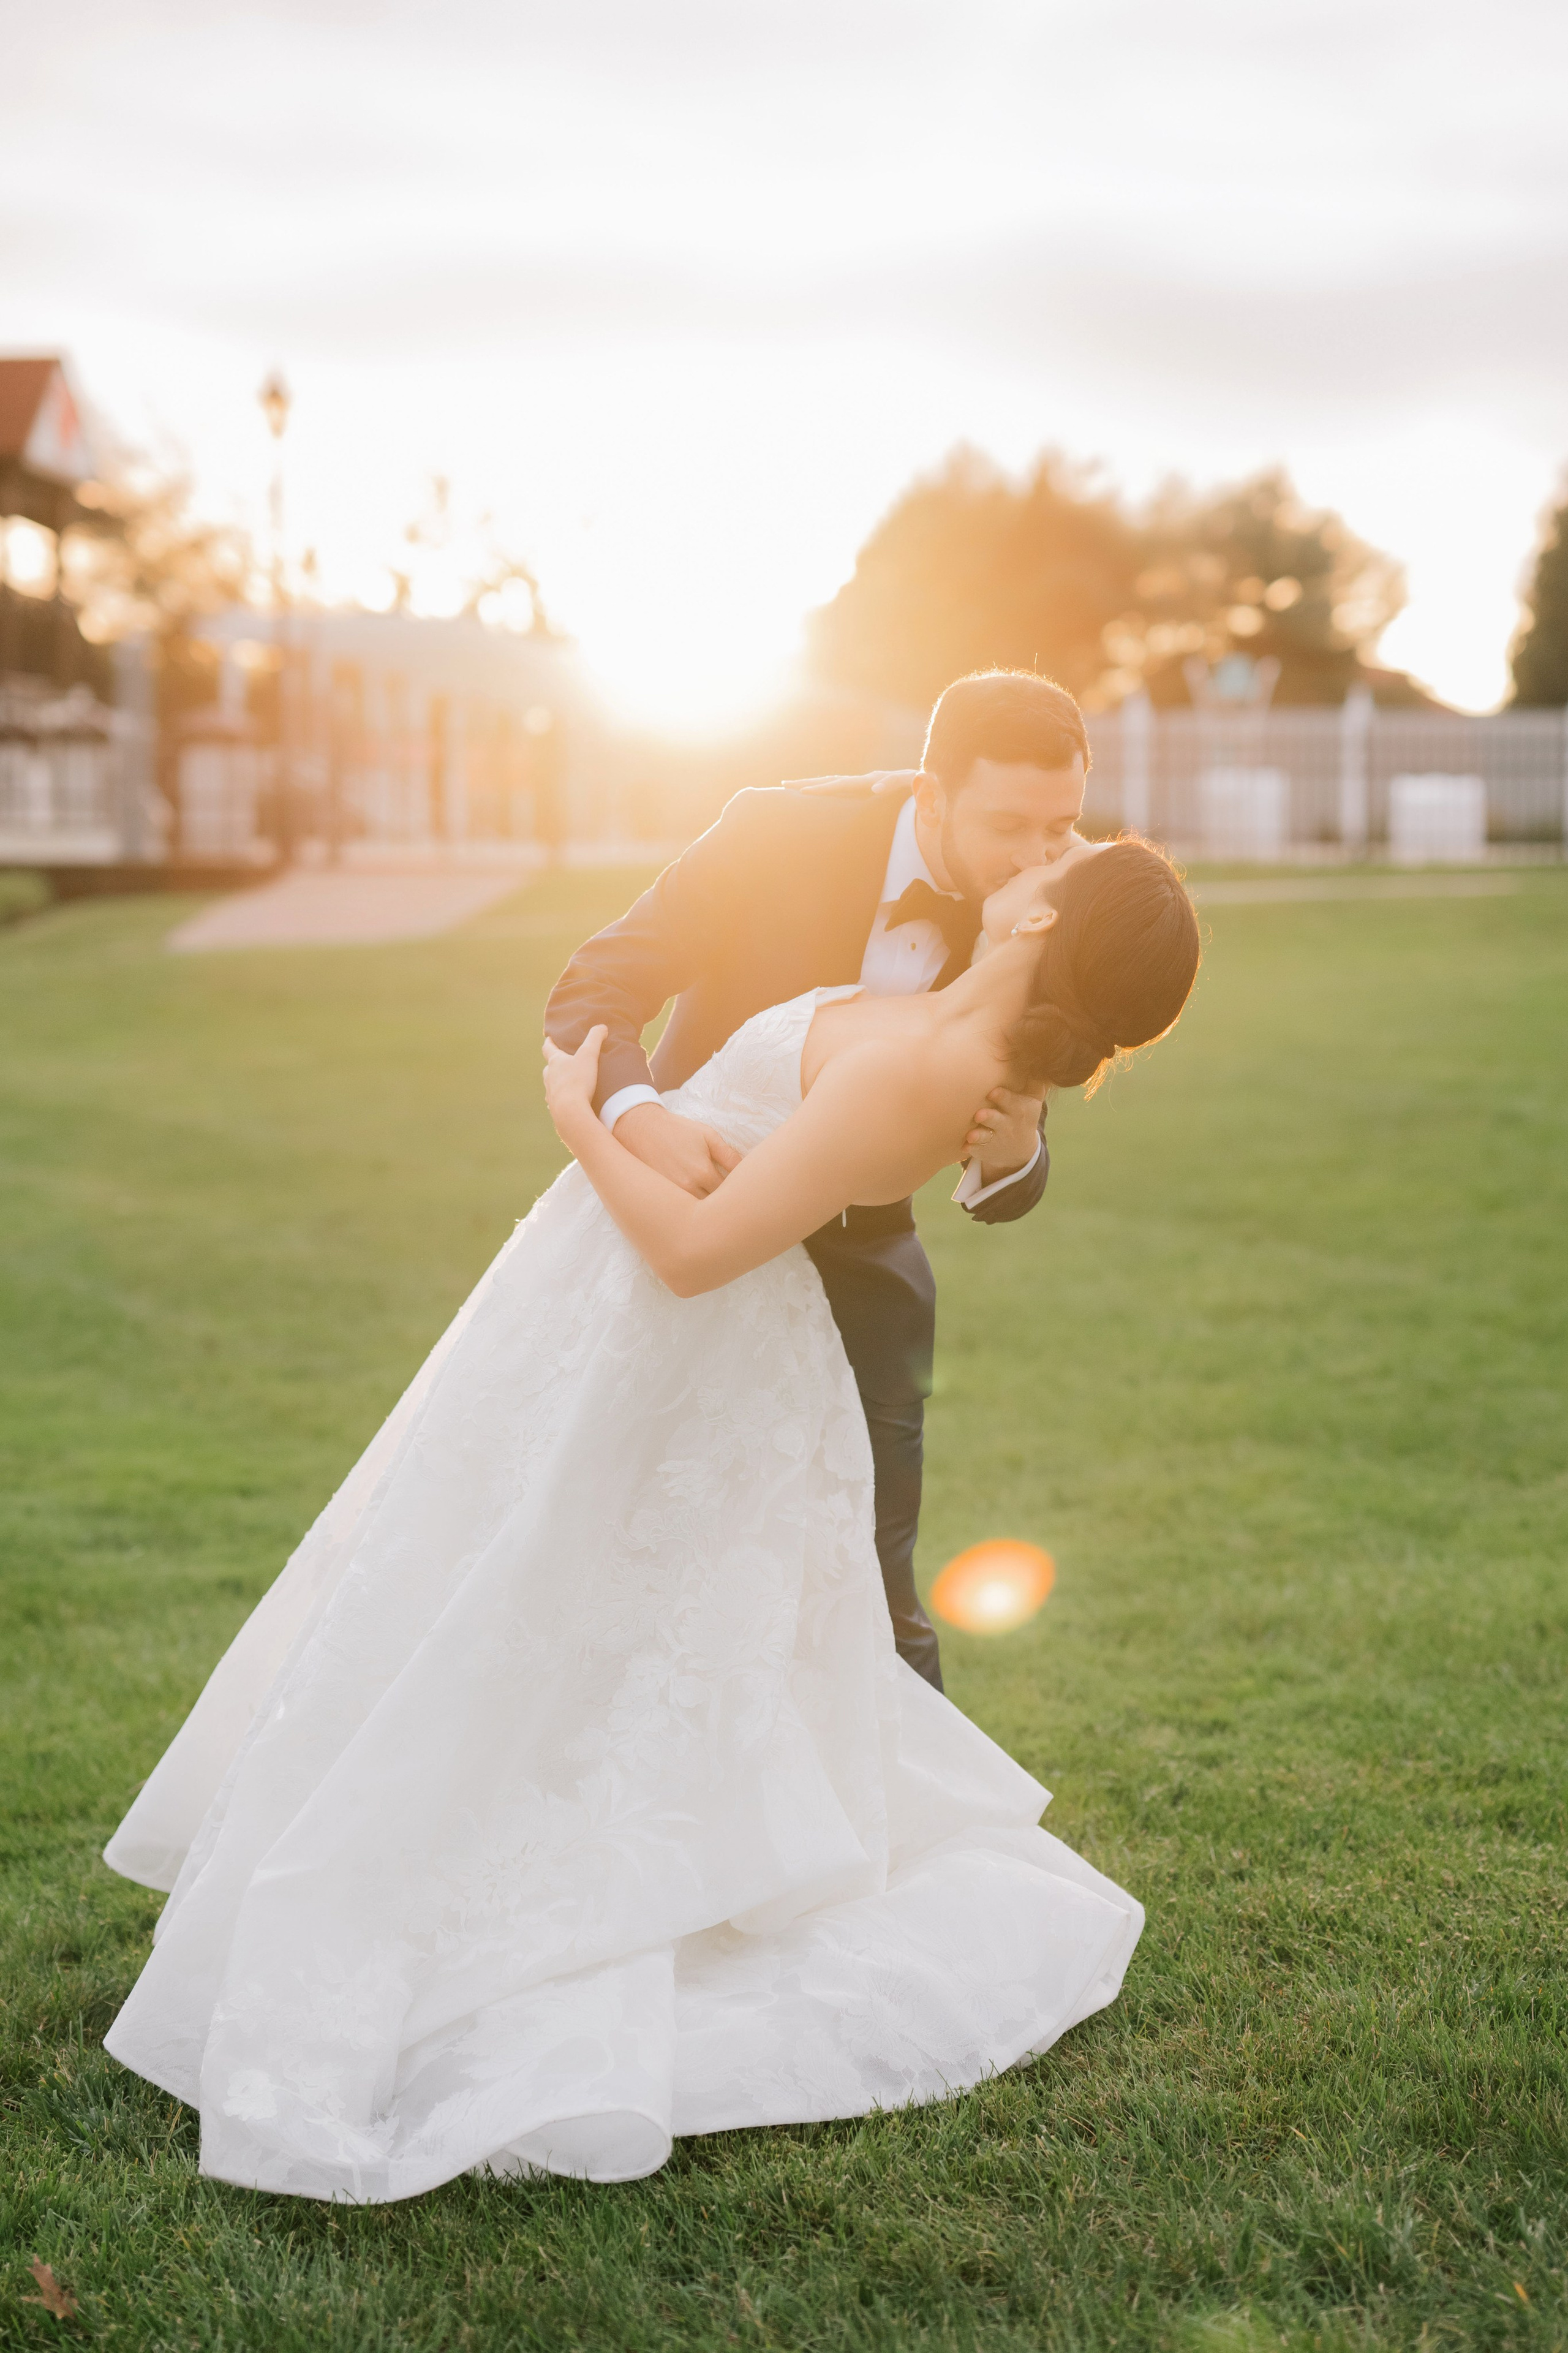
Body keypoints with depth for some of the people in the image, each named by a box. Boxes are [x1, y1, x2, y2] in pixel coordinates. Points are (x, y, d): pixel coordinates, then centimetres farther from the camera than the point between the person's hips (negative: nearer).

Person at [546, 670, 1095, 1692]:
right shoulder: (781, 833, -22)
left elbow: (1000, 1194, -8)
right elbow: (590, 994, -22)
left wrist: (1010, 1156, -33)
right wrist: (641, 1116, -43)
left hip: (858, 1260, 1)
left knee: (873, 1588, 1)